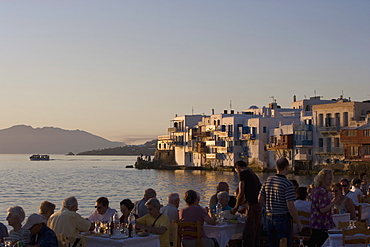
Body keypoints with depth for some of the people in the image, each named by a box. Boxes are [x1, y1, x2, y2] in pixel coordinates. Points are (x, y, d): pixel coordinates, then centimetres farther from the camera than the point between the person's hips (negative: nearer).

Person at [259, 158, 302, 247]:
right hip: (282, 219, -6)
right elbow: (291, 206, -19)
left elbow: (260, 200, 8)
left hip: (269, 218, 6)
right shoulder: (288, 184, -16)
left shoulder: (268, 180, 3)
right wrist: (298, 223, -10)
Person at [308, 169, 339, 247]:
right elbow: (322, 209, -22)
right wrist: (333, 202, -14)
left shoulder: (316, 190, 15)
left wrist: (332, 202, 22)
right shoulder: (322, 192, -16)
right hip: (322, 225, -10)